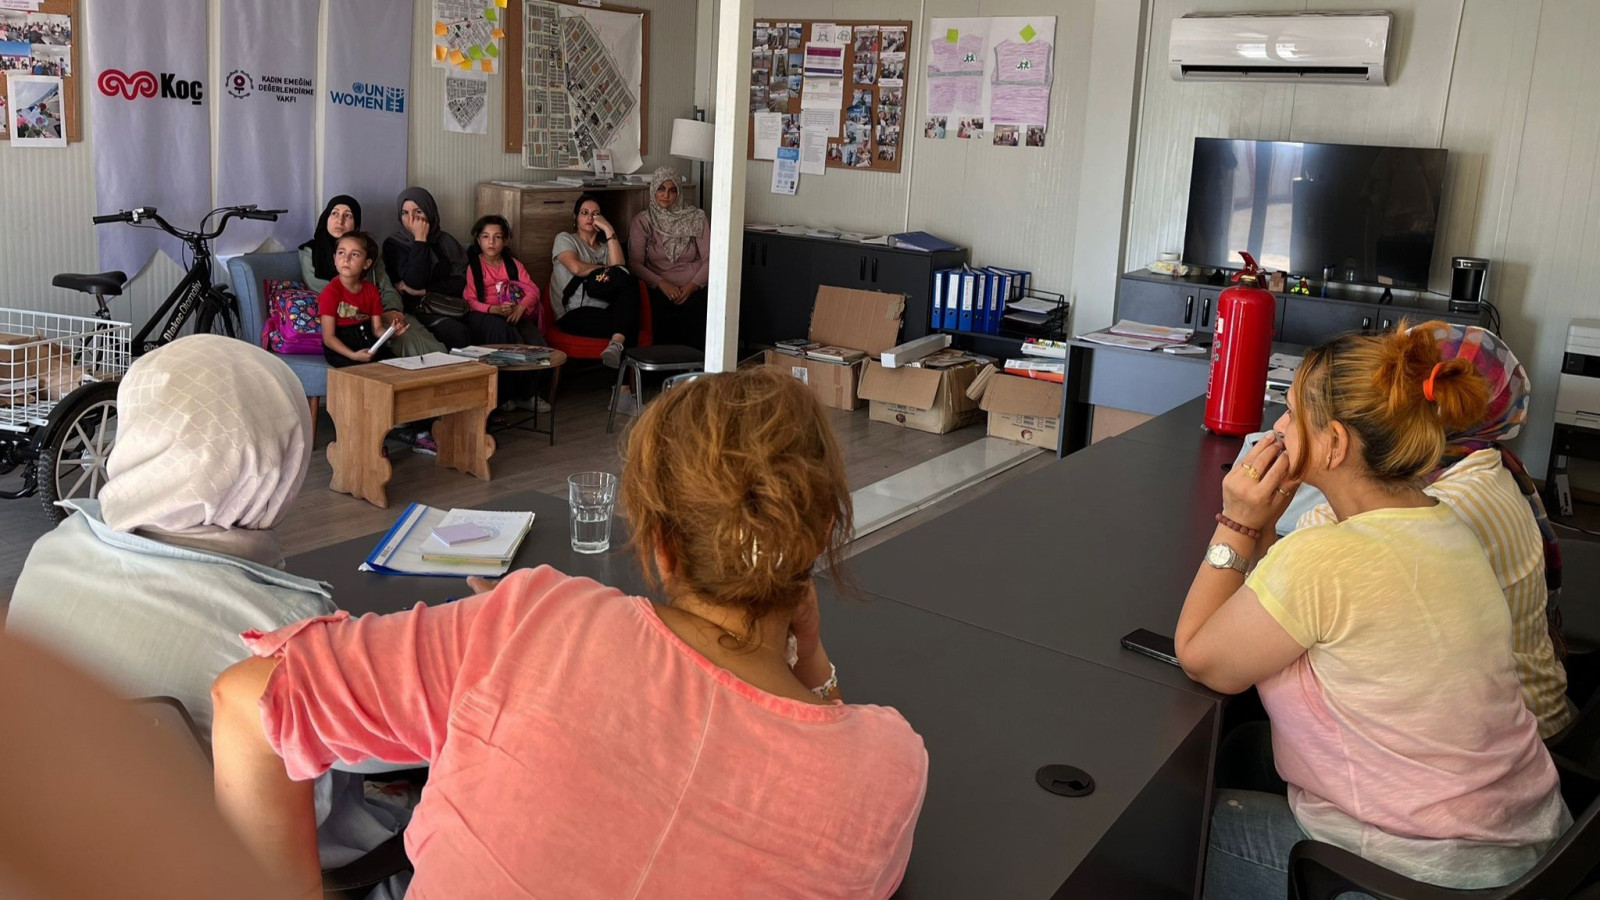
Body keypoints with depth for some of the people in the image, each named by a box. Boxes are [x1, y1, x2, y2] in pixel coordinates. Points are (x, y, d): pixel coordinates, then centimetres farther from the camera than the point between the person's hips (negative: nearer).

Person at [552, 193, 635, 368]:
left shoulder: (605, 246, 30)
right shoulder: (565, 239, 18)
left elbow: (619, 268, 3)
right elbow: (576, 267, -6)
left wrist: (609, 230, 4)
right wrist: (605, 269, 8)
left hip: (605, 310, 4)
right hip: (575, 313, -4)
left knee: (628, 294, -36)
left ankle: (617, 345, -52)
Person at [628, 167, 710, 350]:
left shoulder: (696, 218, 9)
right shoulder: (642, 221, 8)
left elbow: (709, 259, 4)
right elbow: (635, 263, 1)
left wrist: (692, 286, -11)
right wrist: (661, 283, -14)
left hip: (694, 292, 0)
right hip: (659, 293, 0)